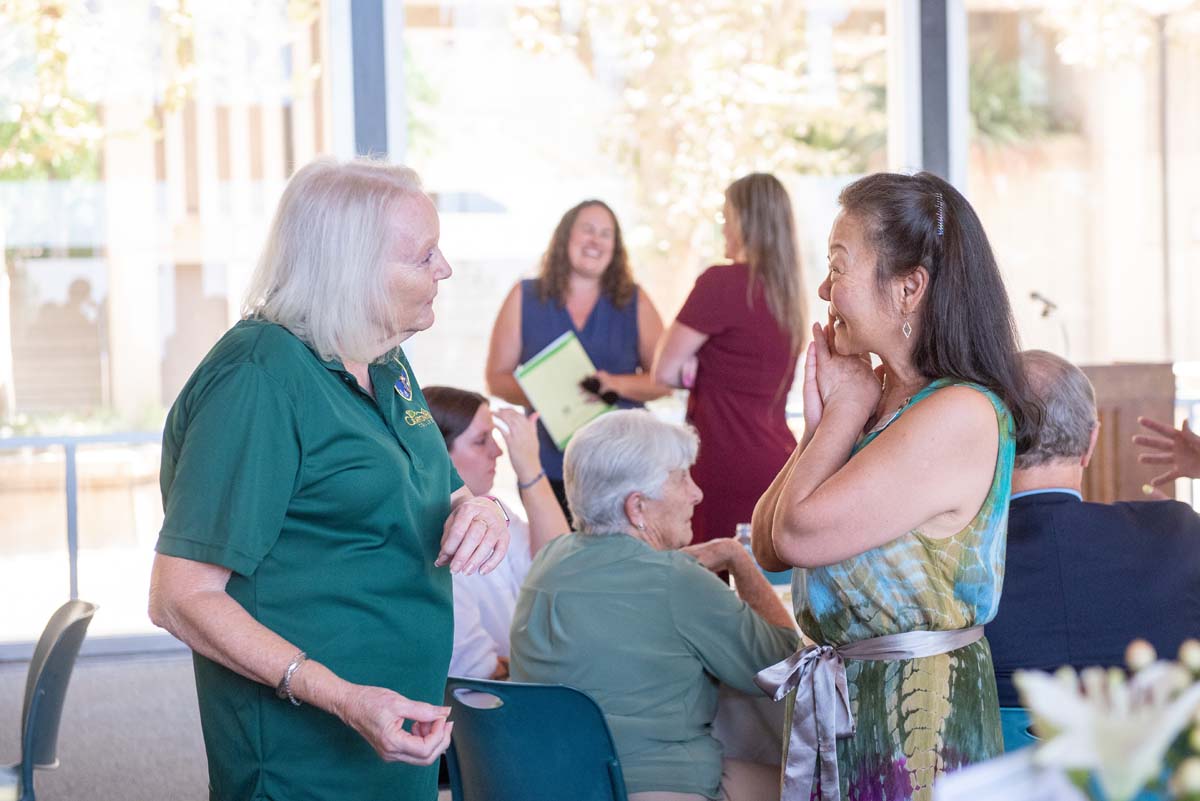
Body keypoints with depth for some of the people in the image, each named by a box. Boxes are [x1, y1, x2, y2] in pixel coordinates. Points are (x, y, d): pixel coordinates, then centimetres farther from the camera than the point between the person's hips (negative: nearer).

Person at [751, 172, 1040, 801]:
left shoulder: (961, 414, -19)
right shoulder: (882, 399, 8)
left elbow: (799, 533, -20)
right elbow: (768, 548, 9)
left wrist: (846, 411, -8)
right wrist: (821, 422, 1)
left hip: (915, 719, -8)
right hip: (838, 703, 8)